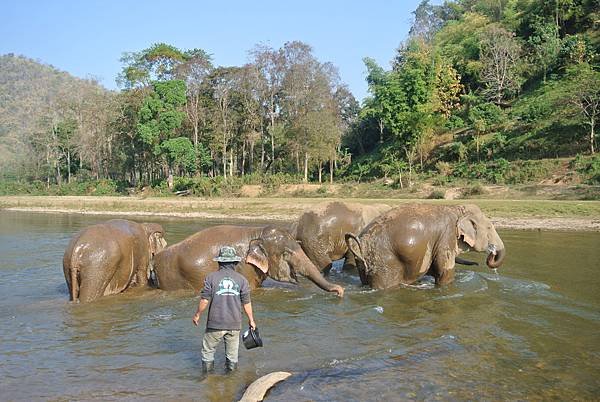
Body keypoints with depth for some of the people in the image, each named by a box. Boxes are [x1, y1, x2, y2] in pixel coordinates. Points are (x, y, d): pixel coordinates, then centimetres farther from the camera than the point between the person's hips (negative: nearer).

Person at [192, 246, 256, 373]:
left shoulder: (211, 278, -6)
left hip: (215, 324, -2)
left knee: (208, 350, 14)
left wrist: (197, 315, 9)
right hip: (234, 324, 2)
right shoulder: (242, 280, -2)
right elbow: (246, 303, 0)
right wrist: (251, 320, 13)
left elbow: (204, 300, -7)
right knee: (232, 354, 14)